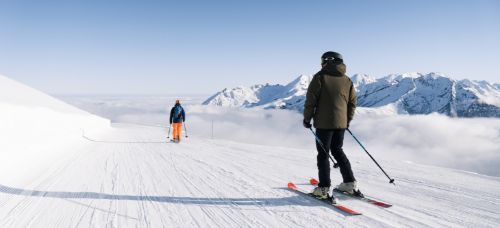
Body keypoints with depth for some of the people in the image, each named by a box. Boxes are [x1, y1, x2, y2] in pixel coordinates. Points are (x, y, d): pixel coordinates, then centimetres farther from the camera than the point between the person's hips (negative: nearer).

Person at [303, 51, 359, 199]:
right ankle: (350, 183, 20)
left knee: (323, 154, 1)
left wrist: (307, 119, -1)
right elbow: (352, 103, 14)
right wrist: (347, 121, 24)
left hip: (324, 122, -6)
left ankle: (324, 189, 0)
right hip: (341, 123, 6)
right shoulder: (347, 80, 11)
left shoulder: (320, 77, -6)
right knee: (337, 151, 19)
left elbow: (311, 99, -10)